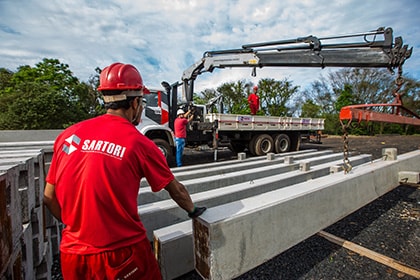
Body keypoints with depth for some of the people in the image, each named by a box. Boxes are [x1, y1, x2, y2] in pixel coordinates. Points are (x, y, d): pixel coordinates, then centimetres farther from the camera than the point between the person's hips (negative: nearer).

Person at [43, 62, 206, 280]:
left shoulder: (68, 135, -4)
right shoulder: (139, 143, -16)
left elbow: (49, 197, 5)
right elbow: (176, 190, -3)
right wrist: (192, 210, 16)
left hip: (72, 255, 4)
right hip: (122, 255, -3)